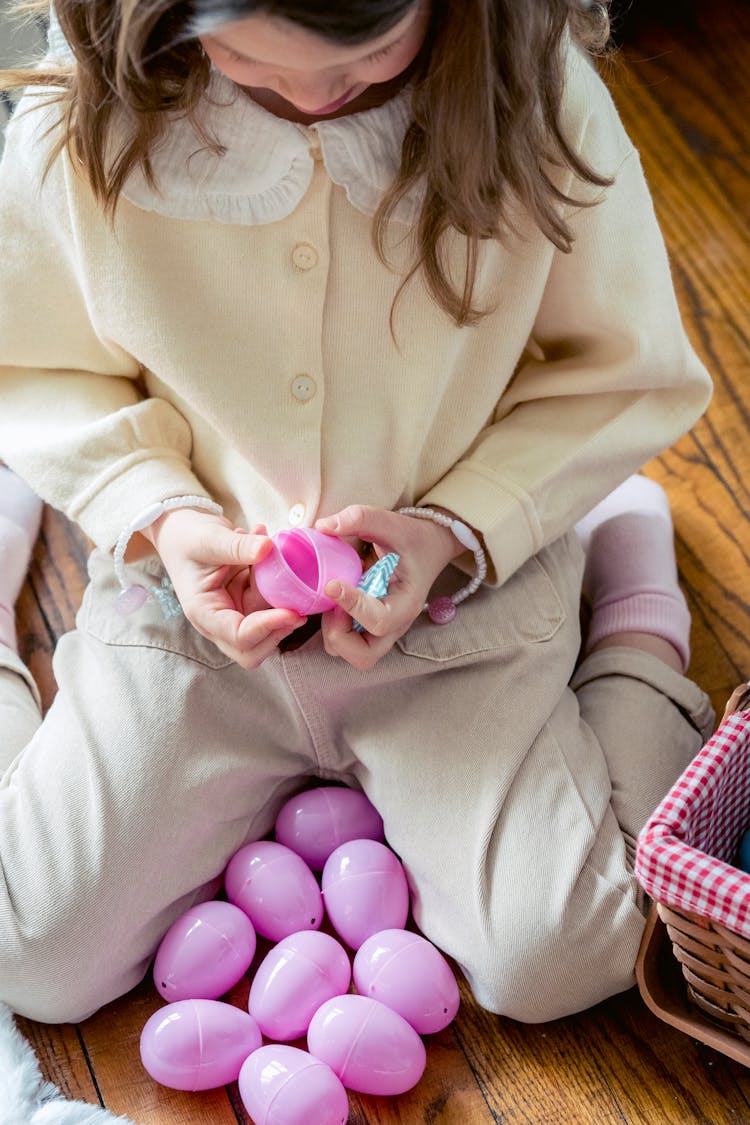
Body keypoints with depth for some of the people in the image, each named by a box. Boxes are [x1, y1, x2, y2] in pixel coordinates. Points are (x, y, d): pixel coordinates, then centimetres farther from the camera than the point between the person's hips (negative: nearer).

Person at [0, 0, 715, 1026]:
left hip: (460, 601, 0)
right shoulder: (84, 118, -16)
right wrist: (161, 517, -18)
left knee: (560, 965, -8)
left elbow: (624, 375, -6)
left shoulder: (537, 97, -19)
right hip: (192, 589, 1)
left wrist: (461, 533, -19)